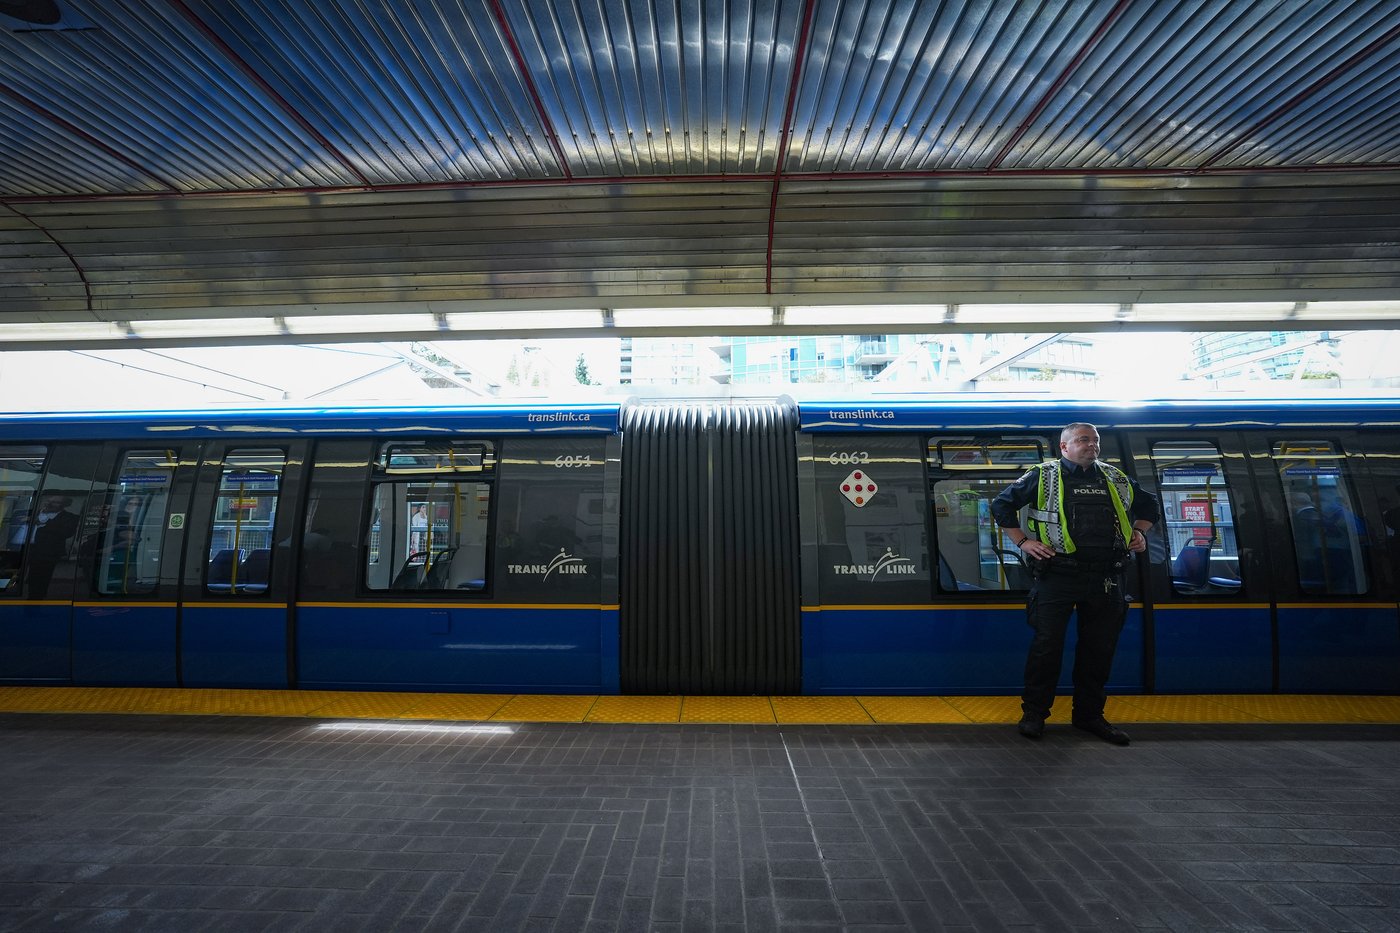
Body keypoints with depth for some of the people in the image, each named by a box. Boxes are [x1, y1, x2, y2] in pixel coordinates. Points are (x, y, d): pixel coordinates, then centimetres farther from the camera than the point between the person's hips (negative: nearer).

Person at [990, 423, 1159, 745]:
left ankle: (1090, 714, 25)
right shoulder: (1043, 476, 1)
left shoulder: (1116, 479, 15)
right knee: (1047, 645, -3)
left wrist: (1139, 532, 15)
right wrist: (1023, 541, -4)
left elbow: (1148, 504, 32)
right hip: (1058, 574, -5)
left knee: (1100, 648, 10)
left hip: (1106, 577, 5)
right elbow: (1001, 505, 2)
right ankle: (1034, 714, 10)